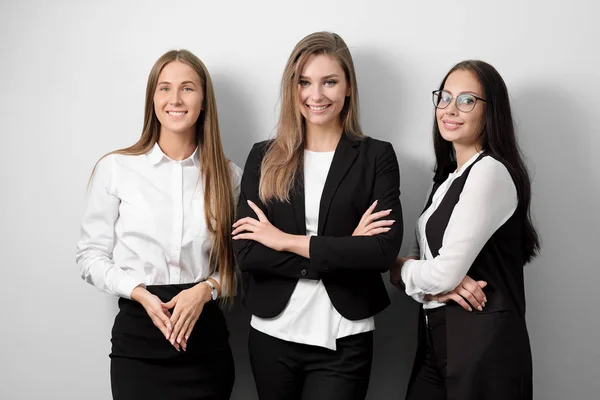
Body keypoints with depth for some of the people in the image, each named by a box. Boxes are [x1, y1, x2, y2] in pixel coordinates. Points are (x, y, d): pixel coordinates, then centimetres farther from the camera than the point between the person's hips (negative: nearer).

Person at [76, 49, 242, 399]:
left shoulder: (229, 175, 4)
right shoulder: (115, 168, -2)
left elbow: (240, 262, 7)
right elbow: (92, 255, 1)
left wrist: (206, 289, -11)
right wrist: (141, 294, -13)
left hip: (206, 336, 2)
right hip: (137, 336, -1)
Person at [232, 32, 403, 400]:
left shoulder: (377, 156, -1)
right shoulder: (265, 157, 3)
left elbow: (385, 250, -14)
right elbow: (246, 252, -7)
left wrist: (287, 241, -12)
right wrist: (342, 251, -13)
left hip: (344, 341, -2)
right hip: (272, 334, 2)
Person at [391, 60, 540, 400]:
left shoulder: (490, 172, -15)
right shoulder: (449, 178, 13)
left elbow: (445, 271, -21)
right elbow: (427, 265, 9)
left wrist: (399, 269, -2)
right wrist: (437, 288, -14)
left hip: (483, 343, -8)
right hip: (436, 338, 8)